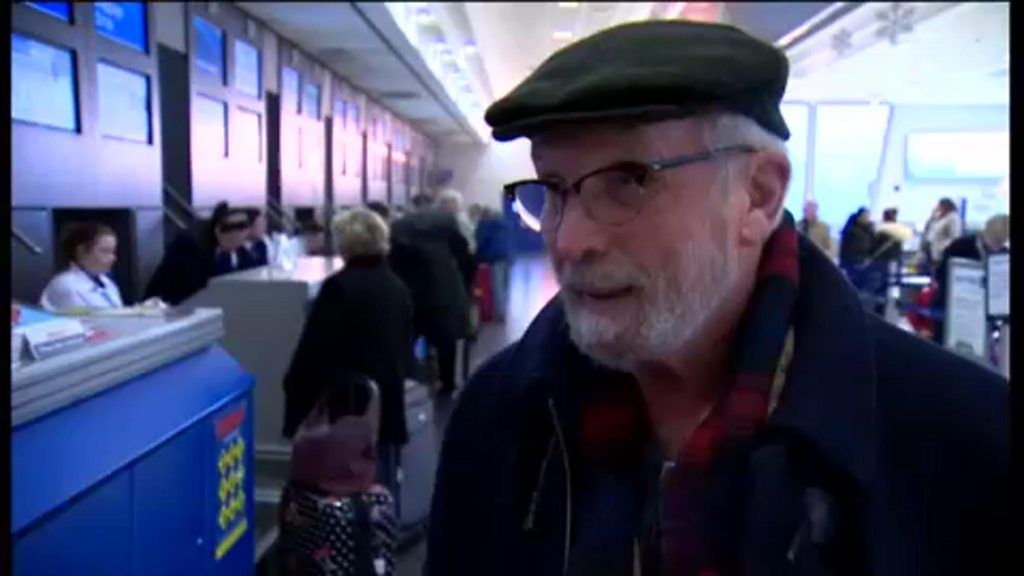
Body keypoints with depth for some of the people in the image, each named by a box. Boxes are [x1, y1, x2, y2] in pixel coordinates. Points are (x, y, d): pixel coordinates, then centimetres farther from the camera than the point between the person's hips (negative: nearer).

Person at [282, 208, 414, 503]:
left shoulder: (339, 286, -15)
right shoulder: (397, 288, 7)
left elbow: (313, 350, -14)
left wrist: (294, 390, -2)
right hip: (386, 402, 7)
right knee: (382, 489, 14)